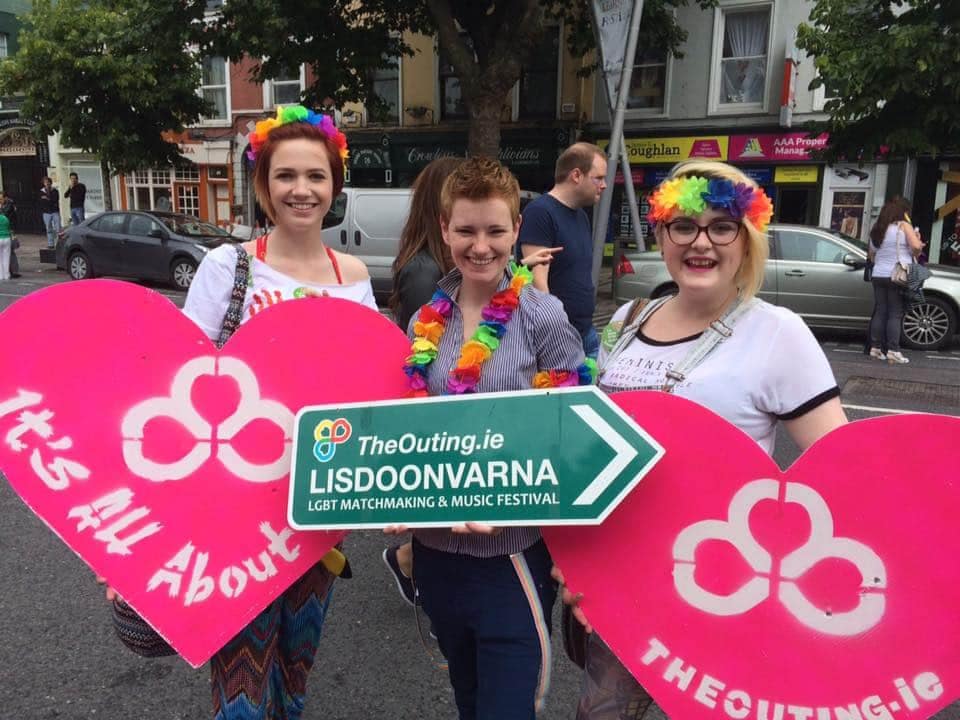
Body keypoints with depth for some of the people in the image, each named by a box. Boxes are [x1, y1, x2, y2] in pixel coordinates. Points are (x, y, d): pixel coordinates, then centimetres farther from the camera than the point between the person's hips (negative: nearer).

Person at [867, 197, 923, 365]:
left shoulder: (877, 229, 13)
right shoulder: (904, 226, -5)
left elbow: (871, 255, 18)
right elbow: (916, 246, -16)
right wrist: (915, 254, 3)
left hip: (878, 275, 5)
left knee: (880, 312, 9)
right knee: (895, 314, -3)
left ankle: (875, 347, 10)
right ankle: (893, 351, -5)